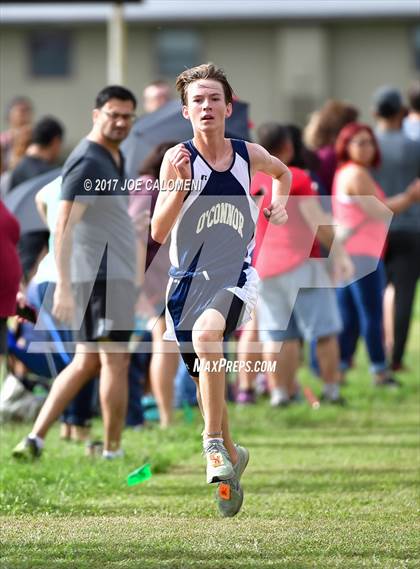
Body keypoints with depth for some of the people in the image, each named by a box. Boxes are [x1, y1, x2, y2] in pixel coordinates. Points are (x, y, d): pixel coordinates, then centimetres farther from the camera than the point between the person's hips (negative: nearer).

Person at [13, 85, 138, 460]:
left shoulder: (114, 159, 16)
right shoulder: (88, 163, -14)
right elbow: (64, 226, -21)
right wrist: (63, 286, -27)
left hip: (112, 273, 10)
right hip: (101, 275, -10)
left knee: (87, 362, 11)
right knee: (115, 360, -5)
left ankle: (36, 439, 9)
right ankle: (113, 452, 0)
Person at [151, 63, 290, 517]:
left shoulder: (249, 155, -1)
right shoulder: (178, 159, -10)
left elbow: (282, 172, 25)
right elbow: (157, 232, -17)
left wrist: (279, 204, 9)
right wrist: (178, 187, -30)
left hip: (236, 276, -1)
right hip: (187, 279, 1)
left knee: (206, 332, -33)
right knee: (205, 382, 10)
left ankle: (214, 442, -23)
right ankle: (230, 458, 36)